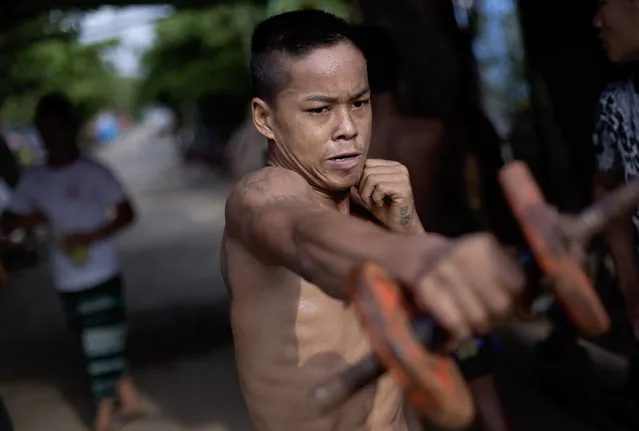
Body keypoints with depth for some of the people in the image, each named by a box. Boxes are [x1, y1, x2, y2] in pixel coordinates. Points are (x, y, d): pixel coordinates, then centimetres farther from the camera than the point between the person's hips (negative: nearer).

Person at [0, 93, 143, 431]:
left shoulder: (93, 173, -9)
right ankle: (129, 399, 33)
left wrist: (91, 237, -21)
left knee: (103, 347, -3)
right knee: (96, 346, 16)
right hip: (67, 282, 5)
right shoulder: (33, 179, 4)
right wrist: (30, 218, -13)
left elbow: (126, 213, -9)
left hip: (101, 276, -5)